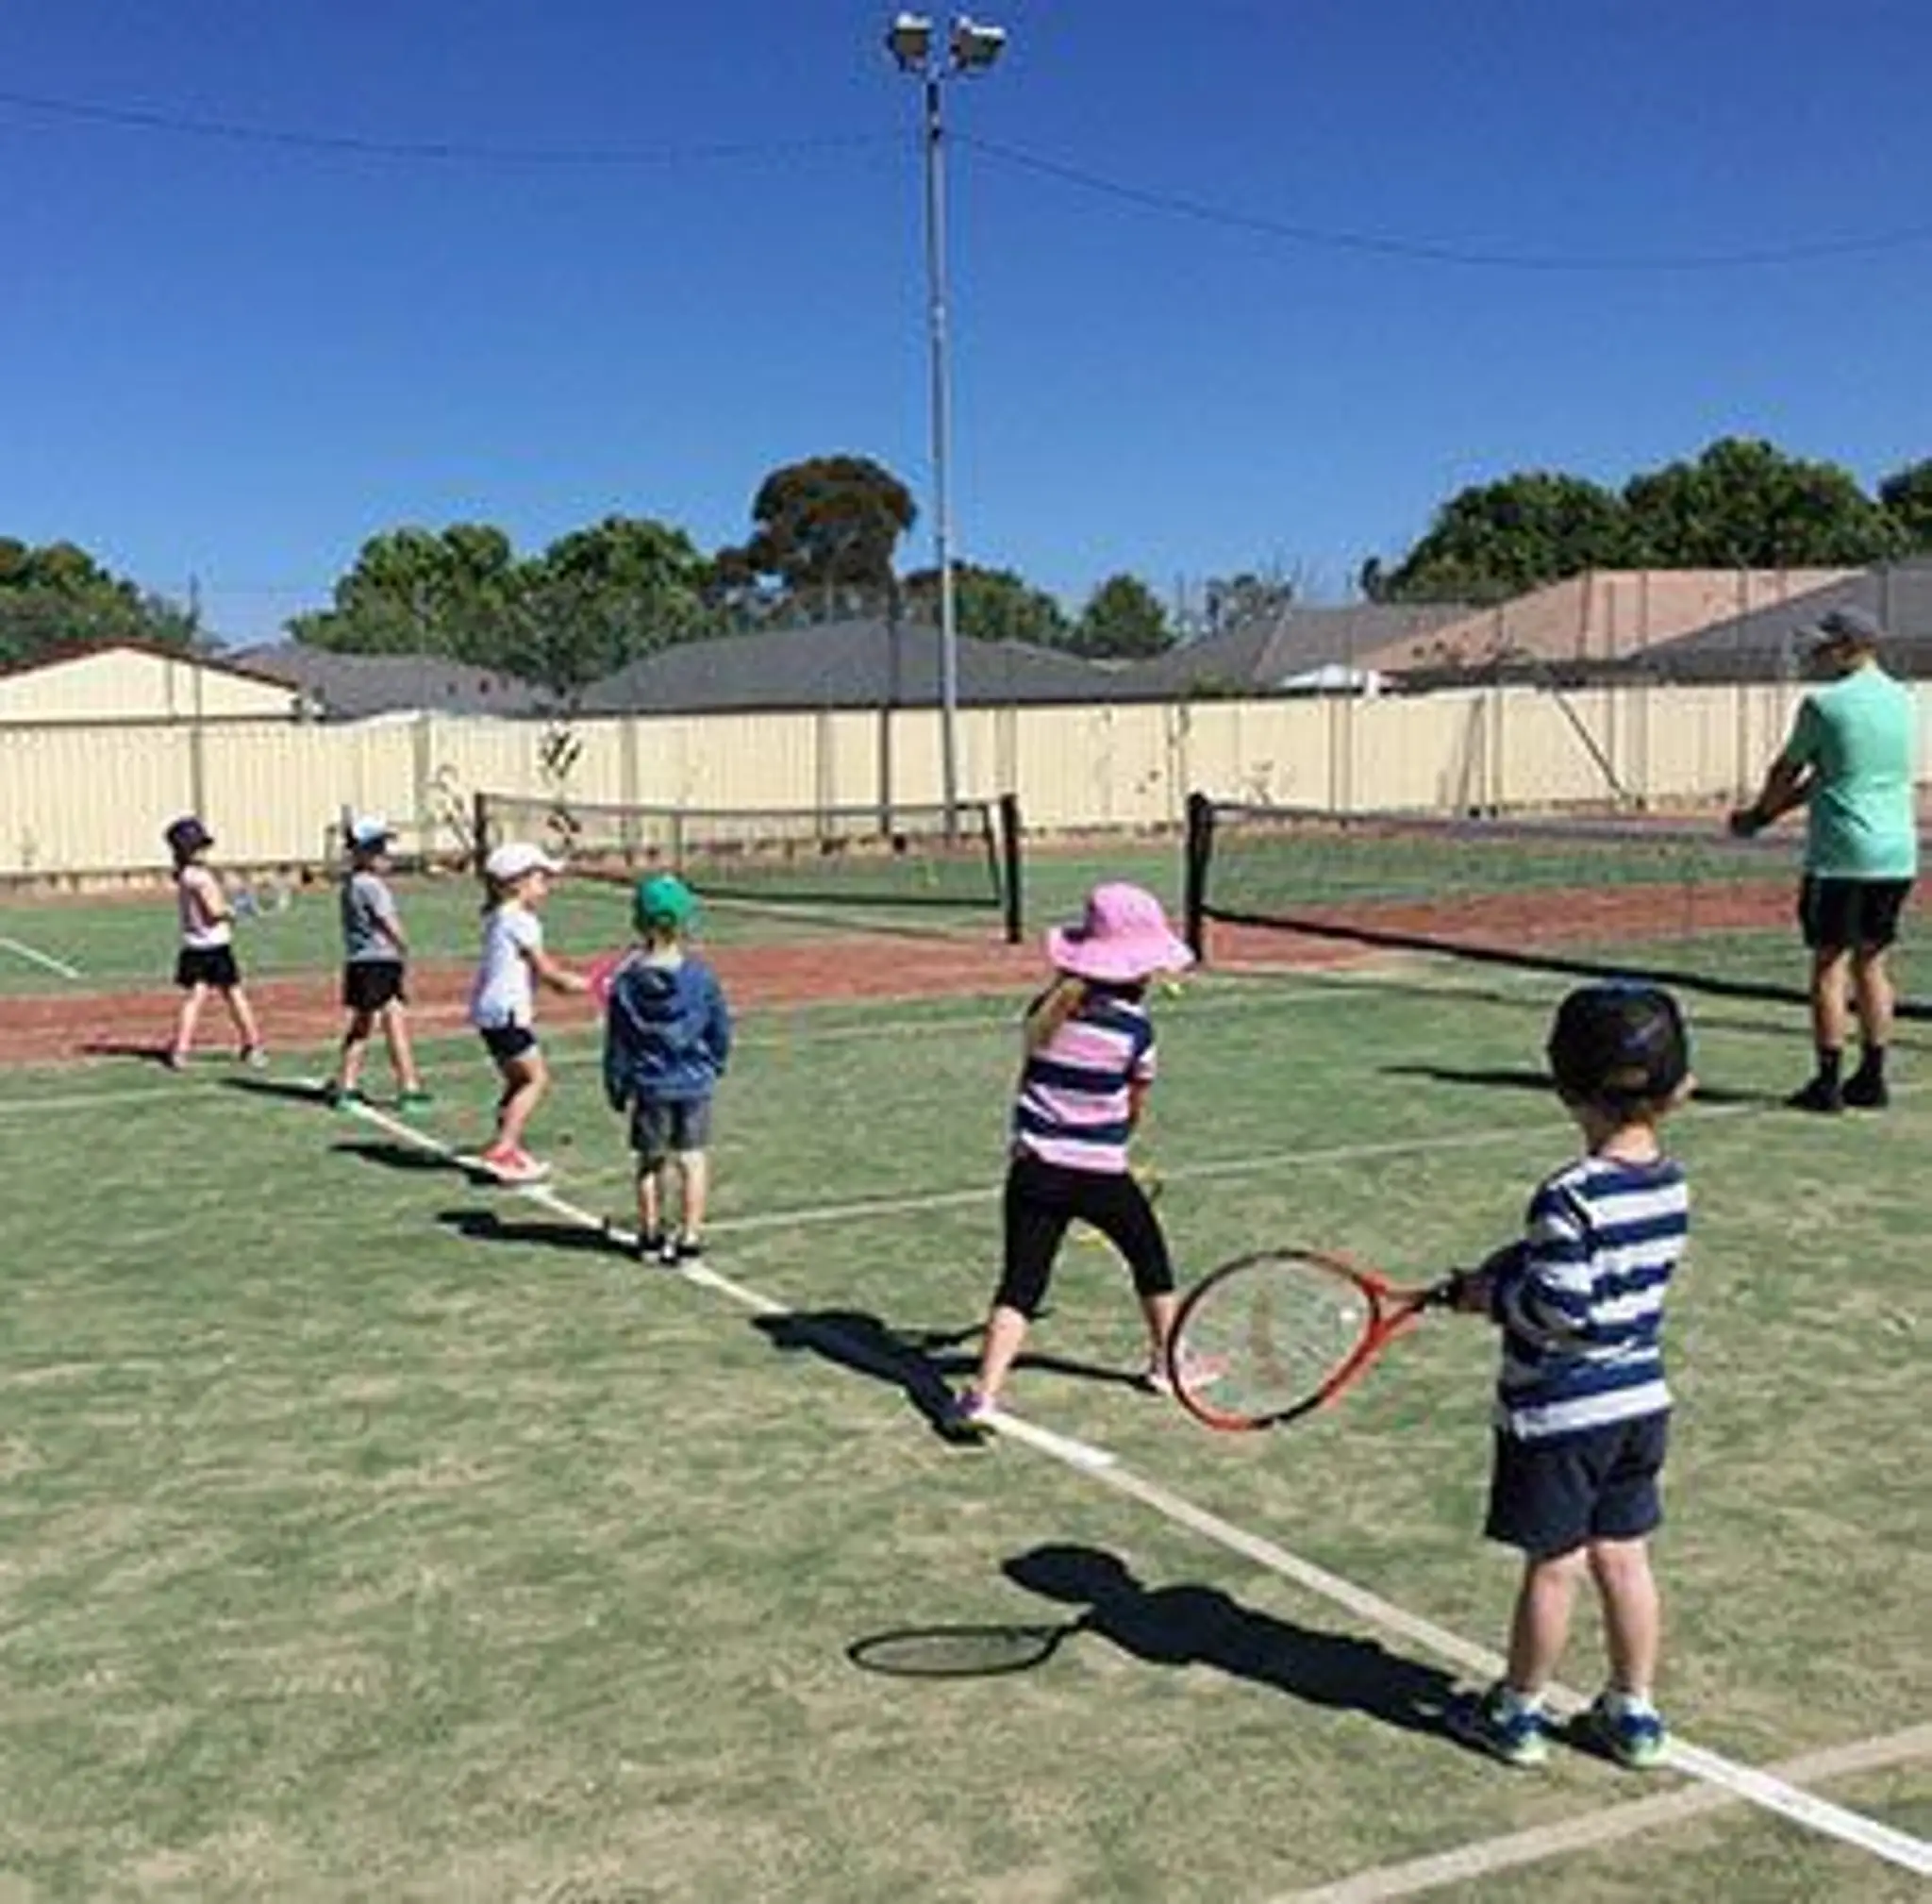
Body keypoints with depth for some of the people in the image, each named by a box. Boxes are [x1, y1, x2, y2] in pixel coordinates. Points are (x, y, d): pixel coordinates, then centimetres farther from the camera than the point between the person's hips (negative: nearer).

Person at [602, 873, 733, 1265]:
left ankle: (650, 1234, 23)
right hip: (694, 1084, -1)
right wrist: (713, 1066, 17)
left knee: (650, 1161, 14)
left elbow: (616, 1041, -3)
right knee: (692, 1160, 7)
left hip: (648, 1087, 1)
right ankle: (689, 1237, 8)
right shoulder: (700, 975, -10)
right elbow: (720, 1029, 0)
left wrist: (617, 1087, 8)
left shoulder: (626, 980, -9)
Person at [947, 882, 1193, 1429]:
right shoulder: (1135, 1028, -9)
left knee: (1021, 1284, 0)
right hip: (1101, 1173, -2)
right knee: (1151, 1260, 23)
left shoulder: (1045, 1009, 1)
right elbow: (1134, 1110, 2)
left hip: (1036, 1168, 3)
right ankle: (1166, 1362, 38)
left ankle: (984, 1393, -14)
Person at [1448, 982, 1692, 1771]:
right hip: (1640, 1402, 7)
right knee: (1624, 1558, 17)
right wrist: (1500, 1274, 1)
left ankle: (1518, 1713, 26)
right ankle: (1634, 1713, 29)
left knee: (1552, 1566, 8)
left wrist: (1496, 1297, -9)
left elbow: (1559, 1311, -26)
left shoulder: (1570, 1197, -24)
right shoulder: (1670, 1186, 0)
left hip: (1559, 1414, -6)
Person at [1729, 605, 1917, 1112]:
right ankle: (1872, 1078, 17)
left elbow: (1786, 771, 3)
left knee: (1829, 965, 0)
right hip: (1897, 856, 6)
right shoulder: (1905, 702, 12)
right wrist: (1774, 811, 24)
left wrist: (1758, 814, 21)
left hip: (1841, 856, -6)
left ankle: (1828, 1083, 0)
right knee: (1871, 963, 14)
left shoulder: (1824, 703, -9)